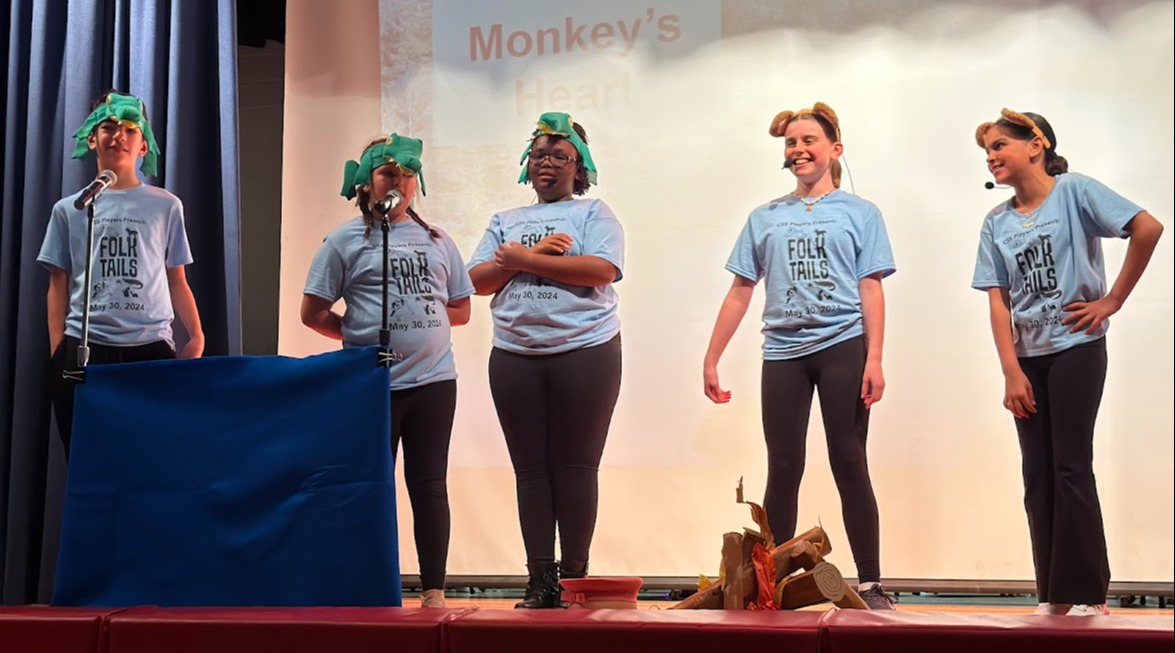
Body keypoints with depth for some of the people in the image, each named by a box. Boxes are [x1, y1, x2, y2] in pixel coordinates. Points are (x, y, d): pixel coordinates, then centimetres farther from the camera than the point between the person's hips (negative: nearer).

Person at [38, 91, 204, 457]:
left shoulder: (166, 206, 10)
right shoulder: (68, 209, 12)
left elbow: (177, 281, 10)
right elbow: (58, 287, 11)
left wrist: (196, 337, -4)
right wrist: (57, 352, 2)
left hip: (150, 346, -1)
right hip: (83, 348, 1)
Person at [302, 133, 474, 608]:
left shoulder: (437, 241, 13)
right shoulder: (346, 240, 3)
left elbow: (461, 309, 16)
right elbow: (313, 313, 0)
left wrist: (420, 320, 4)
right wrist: (363, 335, -1)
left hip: (434, 380, 3)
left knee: (429, 485, 5)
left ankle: (434, 592, 11)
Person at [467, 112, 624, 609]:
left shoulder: (594, 214, 6)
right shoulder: (505, 222, 18)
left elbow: (601, 270, -12)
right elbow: (476, 281, 8)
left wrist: (522, 259, -9)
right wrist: (535, 254, -6)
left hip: (585, 353, -4)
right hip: (515, 357, 4)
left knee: (575, 467, -2)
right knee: (531, 469, 4)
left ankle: (575, 576, 5)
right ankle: (539, 582, 9)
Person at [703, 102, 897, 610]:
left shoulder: (859, 213, 6)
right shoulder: (765, 218, 13)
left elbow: (870, 289, 0)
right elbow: (740, 292, 11)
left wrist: (874, 360, -10)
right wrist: (711, 359, 7)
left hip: (842, 348, -2)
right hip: (783, 352, 2)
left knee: (849, 465, -1)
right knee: (782, 470, 3)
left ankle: (871, 585, 3)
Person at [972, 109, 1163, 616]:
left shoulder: (1074, 191, -7)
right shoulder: (996, 223, 8)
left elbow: (1148, 227, -16)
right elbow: (999, 302, 3)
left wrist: (1113, 300, -13)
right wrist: (1011, 373, -6)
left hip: (1076, 348, -5)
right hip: (1028, 357, 5)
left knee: (1071, 469, -7)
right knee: (1038, 476, 4)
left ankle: (1088, 595, 0)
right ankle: (1053, 595, 10)